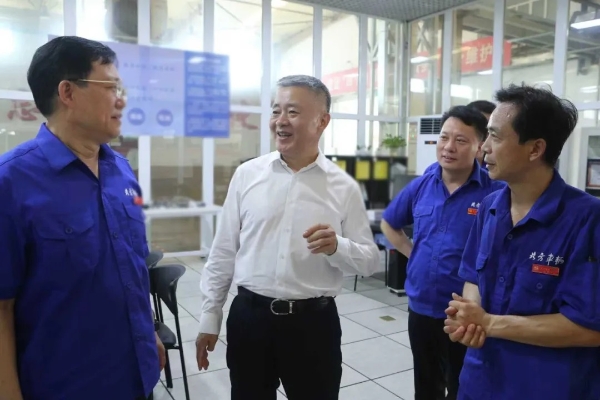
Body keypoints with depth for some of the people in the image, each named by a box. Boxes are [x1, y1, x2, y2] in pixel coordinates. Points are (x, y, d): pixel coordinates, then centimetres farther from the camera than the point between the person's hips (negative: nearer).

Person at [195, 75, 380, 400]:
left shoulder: (344, 187, -3)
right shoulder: (247, 174, -1)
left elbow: (370, 260, 0)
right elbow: (223, 251, 3)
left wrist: (336, 247, -21)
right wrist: (210, 317, 5)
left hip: (314, 321, -1)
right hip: (249, 315, 1)